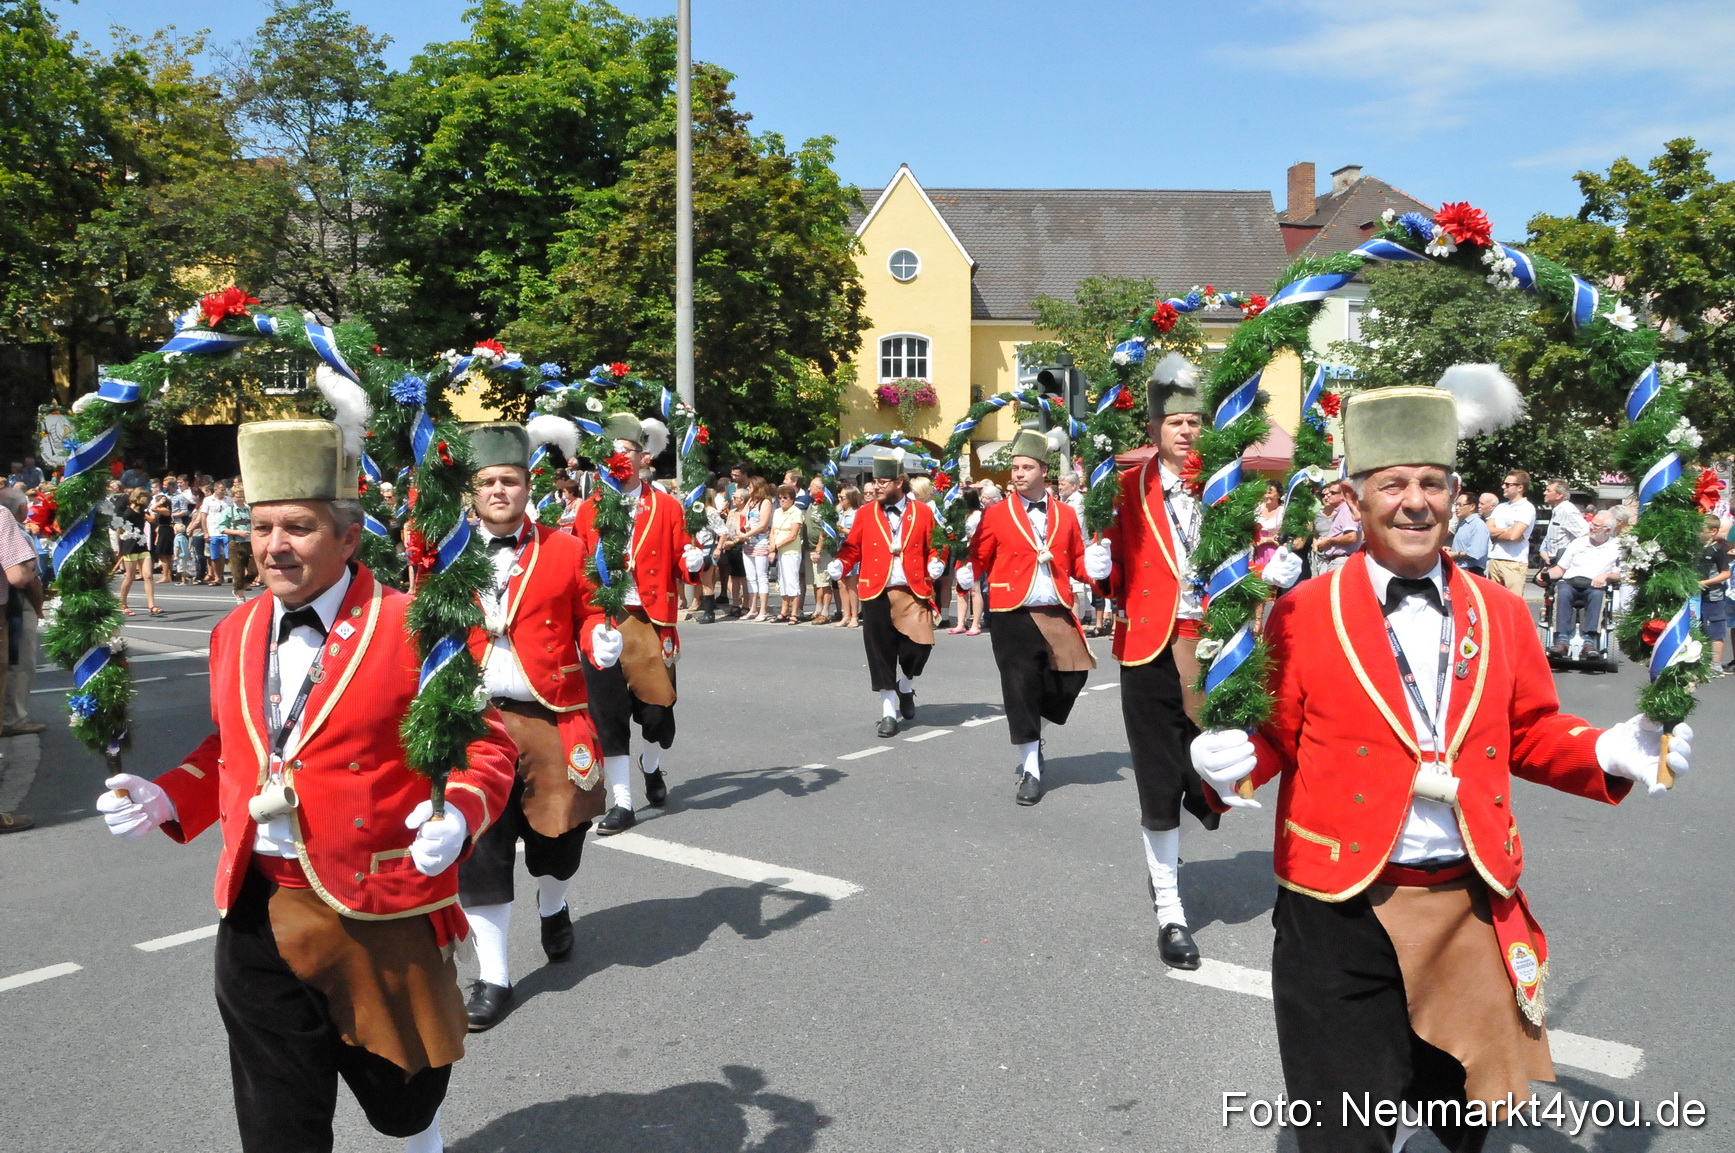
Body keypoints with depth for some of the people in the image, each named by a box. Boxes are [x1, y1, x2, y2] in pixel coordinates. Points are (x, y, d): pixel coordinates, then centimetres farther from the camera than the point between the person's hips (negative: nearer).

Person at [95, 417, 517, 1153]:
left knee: (401, 1091, 18)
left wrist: (456, 817, -27)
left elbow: (483, 745, -9)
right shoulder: (235, 634, 6)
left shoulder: (414, 630, -12)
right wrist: (165, 800, 1)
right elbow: (231, 749, 18)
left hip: (384, 919, -4)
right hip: (258, 914, 4)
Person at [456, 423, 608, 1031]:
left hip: (552, 719, 0)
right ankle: (493, 977, 12)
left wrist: (603, 642, -13)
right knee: (479, 845, 0)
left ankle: (553, 907, 47)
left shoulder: (565, 549, 2)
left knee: (559, 827, 12)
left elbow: (588, 613, 6)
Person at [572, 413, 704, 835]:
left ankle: (652, 768, 37)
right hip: (602, 627, 1)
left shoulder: (667, 506, 4)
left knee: (657, 706, 4)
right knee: (608, 713, 0)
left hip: (652, 625, -1)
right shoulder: (589, 509, 8)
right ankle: (621, 803, 11)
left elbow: (681, 567, 5)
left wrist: (693, 563, -16)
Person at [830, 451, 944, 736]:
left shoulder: (923, 512, 4)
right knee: (882, 654, 2)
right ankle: (889, 712, 13)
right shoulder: (865, 514, 6)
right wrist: (839, 565, -9)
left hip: (913, 592, 0)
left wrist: (936, 563, -10)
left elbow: (933, 546, 10)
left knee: (920, 644, -8)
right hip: (877, 594, 1)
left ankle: (906, 688, 24)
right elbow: (852, 548, 8)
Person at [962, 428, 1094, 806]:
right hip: (1013, 618, -3)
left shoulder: (1066, 514, 9)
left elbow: (1078, 562, 13)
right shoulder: (996, 515, 1)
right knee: (1022, 690, -3)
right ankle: (1030, 770, 9)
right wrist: (966, 576, -20)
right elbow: (978, 559, 1)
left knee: (1070, 678, 2)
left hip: (1057, 615, 3)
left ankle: (1033, 740, 30)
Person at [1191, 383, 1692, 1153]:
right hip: (1341, 911, -4)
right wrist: (1230, 763, -23)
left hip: (1472, 906, 4)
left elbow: (1532, 735, 12)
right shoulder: (1302, 612, -5)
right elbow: (1275, 734, -3)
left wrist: (1612, 751, -6)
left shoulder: (1502, 614, 6)